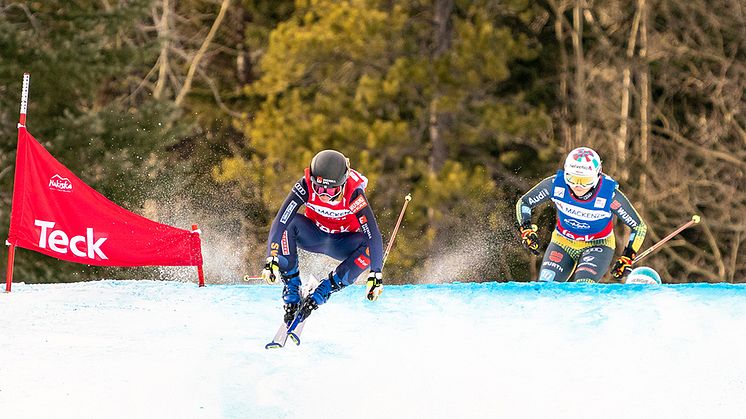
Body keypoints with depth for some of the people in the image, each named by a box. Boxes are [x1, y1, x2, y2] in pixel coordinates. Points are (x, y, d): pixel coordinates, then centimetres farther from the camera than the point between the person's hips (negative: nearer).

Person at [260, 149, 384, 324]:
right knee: (288, 223, -30)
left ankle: (321, 293, -21)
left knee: (369, 247, -32)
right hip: (313, 236, 1)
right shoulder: (306, 186, -28)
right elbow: (280, 222, -32)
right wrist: (271, 260, -41)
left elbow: (373, 235, -33)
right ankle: (291, 293, -22)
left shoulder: (353, 193, -32)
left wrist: (375, 275, -39)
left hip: (343, 242, -1)